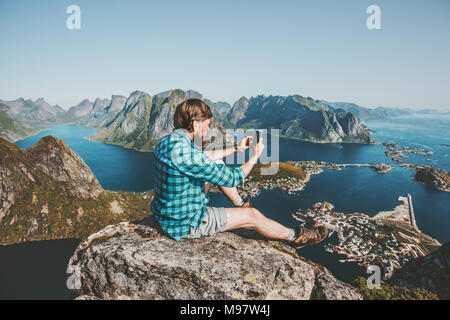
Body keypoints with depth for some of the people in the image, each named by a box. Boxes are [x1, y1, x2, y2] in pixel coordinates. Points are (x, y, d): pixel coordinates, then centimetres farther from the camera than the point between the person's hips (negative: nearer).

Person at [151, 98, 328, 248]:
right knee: (253, 216, 0)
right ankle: (296, 236, 22)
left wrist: (236, 149, 20)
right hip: (185, 223, -9)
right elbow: (231, 179, -20)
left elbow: (205, 157, 17)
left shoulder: (166, 141, 0)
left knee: (217, 166, 17)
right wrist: (254, 157, -4)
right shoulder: (186, 151, -30)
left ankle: (240, 205, 35)